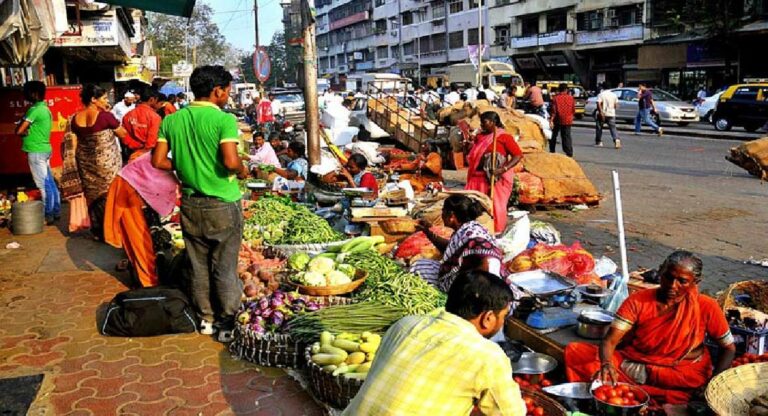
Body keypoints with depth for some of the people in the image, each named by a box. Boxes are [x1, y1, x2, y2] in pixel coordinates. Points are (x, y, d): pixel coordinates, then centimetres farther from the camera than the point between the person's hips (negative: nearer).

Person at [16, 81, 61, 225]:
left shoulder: (34, 109, -16)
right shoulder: (45, 108, 13)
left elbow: (19, 130, -18)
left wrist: (25, 131, 3)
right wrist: (28, 131, -1)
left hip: (36, 151, -9)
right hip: (44, 149, 9)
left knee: (43, 185, -5)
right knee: (50, 182, 12)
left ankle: (48, 216, -1)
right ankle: (56, 212, 17)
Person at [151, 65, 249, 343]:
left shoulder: (172, 120, 2)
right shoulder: (224, 120, -15)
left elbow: (158, 161, 1)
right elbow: (231, 161, -26)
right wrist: (243, 170, -5)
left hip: (190, 203, 5)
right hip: (222, 204, -5)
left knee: (198, 264, 16)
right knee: (225, 267, 7)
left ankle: (205, 317, 28)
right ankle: (227, 323, 17)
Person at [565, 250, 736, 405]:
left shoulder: (706, 307, -7)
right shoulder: (638, 301, -7)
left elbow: (729, 348, 3)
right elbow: (610, 341, -15)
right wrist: (606, 364, -38)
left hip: (678, 376, -1)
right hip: (632, 363, 1)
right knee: (574, 352, -17)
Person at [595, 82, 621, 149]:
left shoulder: (601, 94, -5)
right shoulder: (614, 95, 6)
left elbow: (598, 104, -19)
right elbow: (616, 105, 5)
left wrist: (601, 113, -20)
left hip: (603, 114, -3)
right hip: (611, 114, 3)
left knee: (599, 128, 13)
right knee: (613, 128, -1)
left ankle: (598, 142, 19)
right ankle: (617, 140, -23)